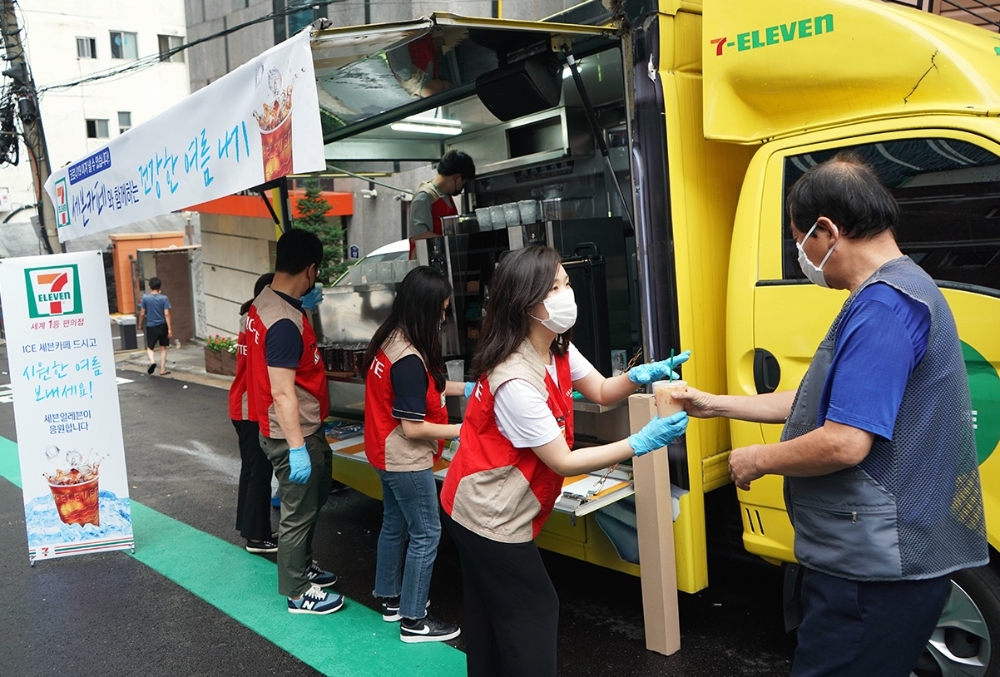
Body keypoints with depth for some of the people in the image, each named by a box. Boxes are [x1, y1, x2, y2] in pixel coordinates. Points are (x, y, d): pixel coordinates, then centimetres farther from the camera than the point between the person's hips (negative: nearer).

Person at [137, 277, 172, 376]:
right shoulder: (164, 298, -7)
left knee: (150, 347, 14)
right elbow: (167, 314, -12)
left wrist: (140, 324, 16)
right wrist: (170, 328, -10)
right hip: (162, 326, 0)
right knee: (163, 347, 11)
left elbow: (142, 313, -1)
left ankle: (152, 361, -15)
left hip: (151, 326, 0)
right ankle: (162, 369, 10)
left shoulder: (145, 298, -5)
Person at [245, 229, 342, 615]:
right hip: (295, 435, -10)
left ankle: (303, 566, 43)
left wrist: (304, 307, 18)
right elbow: (283, 393, -27)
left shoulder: (264, 302, 5)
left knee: (310, 502, 25)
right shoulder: (285, 323, -27)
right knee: (299, 513, 5)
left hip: (300, 430, 10)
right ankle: (299, 593, 20)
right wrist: (297, 449, -24)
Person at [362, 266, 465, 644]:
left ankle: (390, 599, 38)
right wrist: (463, 430, -17)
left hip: (386, 454, 10)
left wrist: (464, 388, 10)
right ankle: (413, 621, 13)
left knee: (395, 525, 22)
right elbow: (413, 428, -25)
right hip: (406, 460, -10)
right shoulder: (409, 359, -29)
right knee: (426, 534, 3)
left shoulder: (389, 340, 0)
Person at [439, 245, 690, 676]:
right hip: (490, 519, -9)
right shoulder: (516, 381, -31)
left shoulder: (558, 349, -2)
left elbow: (601, 392, 7)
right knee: (535, 614, 3)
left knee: (491, 616, 22)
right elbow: (563, 462, -26)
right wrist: (641, 443, -27)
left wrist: (638, 377, -15)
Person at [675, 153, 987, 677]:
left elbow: (844, 444, -28)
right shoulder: (899, 291, 14)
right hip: (882, 557, 10)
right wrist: (715, 405, 20)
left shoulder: (882, 307, -22)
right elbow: (824, 404, 20)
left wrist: (759, 460, -10)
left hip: (873, 571, -10)